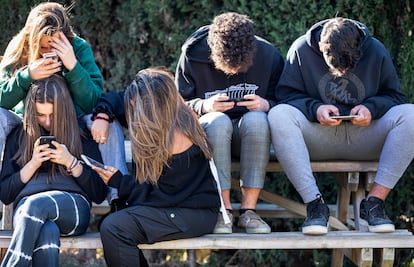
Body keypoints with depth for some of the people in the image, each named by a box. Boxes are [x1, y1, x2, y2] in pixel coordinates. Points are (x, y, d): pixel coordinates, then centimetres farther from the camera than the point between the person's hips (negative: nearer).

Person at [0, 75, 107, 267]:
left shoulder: (82, 138, 17)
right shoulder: (18, 136, 20)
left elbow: (99, 195, 11)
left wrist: (71, 162, -3)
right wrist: (33, 164, 0)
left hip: (73, 209, 0)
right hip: (25, 206, 1)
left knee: (36, 205, -38)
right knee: (46, 233, -40)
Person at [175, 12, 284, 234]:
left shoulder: (268, 55, -7)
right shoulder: (193, 57, -11)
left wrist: (266, 105, -22)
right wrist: (204, 106, -23)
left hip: (251, 133, 1)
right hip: (206, 130, -1)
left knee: (257, 119, -35)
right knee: (218, 121, -36)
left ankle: (249, 209, -29)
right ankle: (224, 209, -29)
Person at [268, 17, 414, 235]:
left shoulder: (376, 51, -1)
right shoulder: (301, 50, -5)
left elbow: (394, 95, 6)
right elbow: (285, 94, -3)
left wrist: (371, 108, -15)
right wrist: (315, 108, -21)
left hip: (363, 139, 1)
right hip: (317, 139, -1)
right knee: (278, 115, -32)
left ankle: (374, 202, -25)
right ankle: (315, 204, -33)